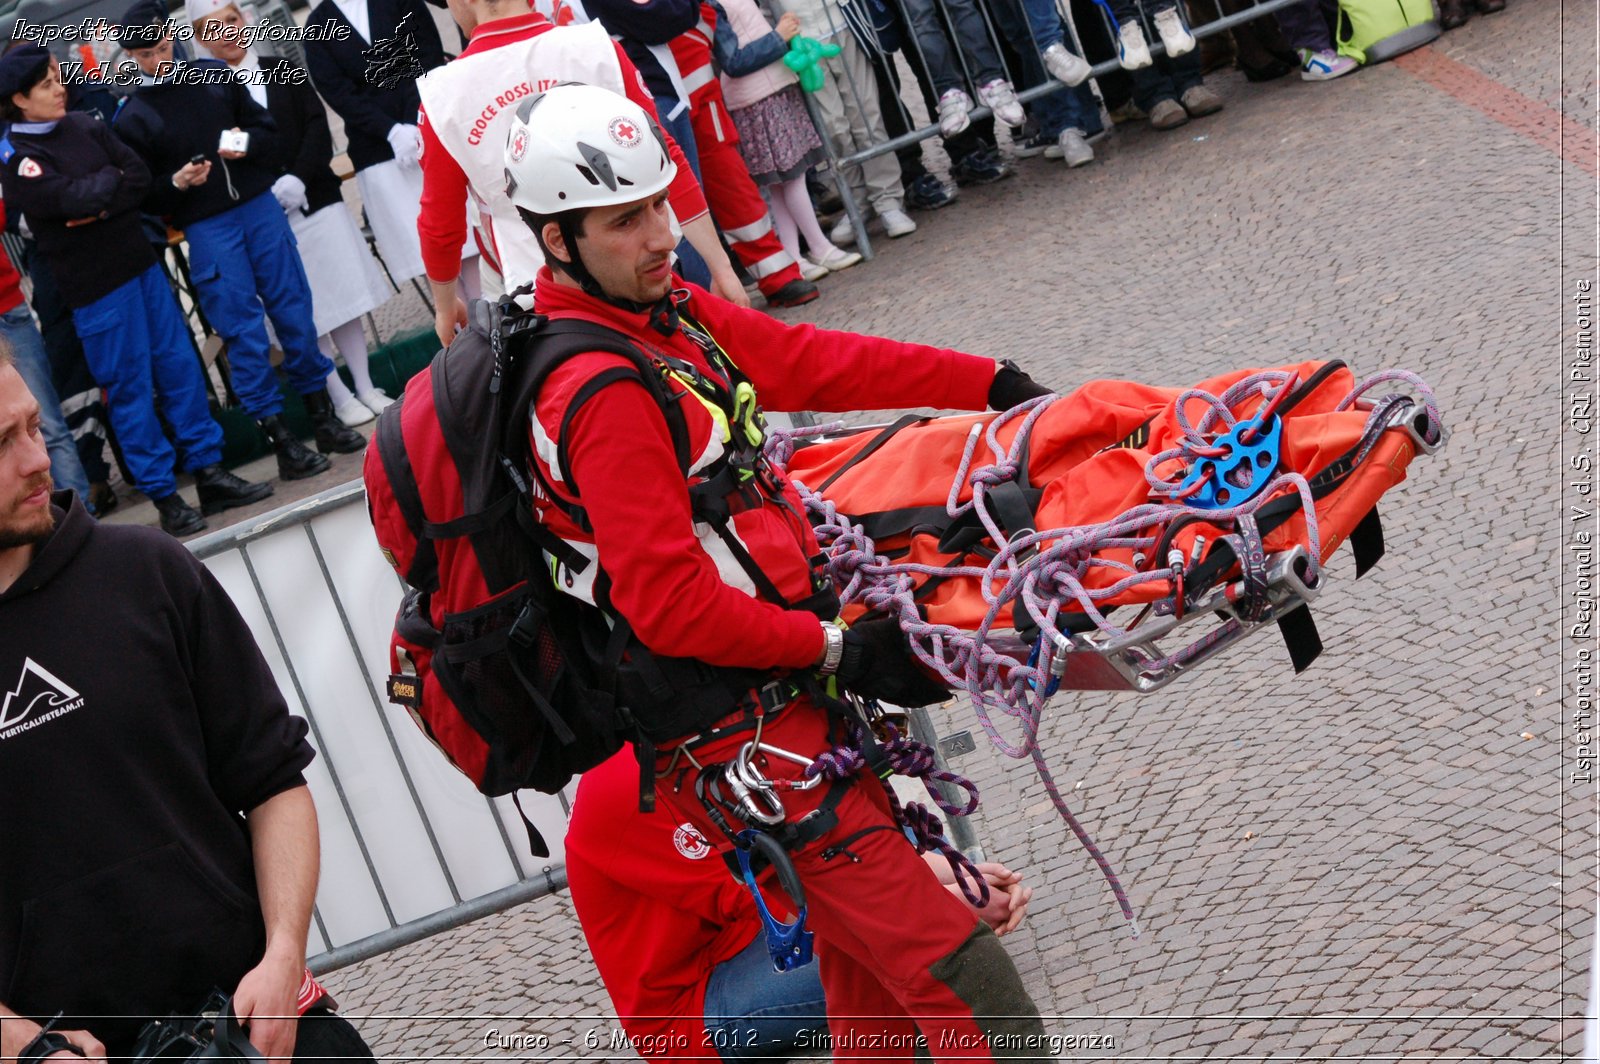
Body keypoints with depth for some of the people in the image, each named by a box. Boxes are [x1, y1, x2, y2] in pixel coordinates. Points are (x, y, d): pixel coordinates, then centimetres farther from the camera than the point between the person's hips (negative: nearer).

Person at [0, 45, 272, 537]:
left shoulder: (83, 125, 6)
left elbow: (139, 175, -1)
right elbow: (75, 199, -23)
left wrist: (103, 207, -17)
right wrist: (110, 178, -5)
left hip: (140, 262, 6)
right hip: (96, 287, -6)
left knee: (181, 367, 9)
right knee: (130, 388, 1)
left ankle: (209, 473, 18)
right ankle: (163, 496, 9)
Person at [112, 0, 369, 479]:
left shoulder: (215, 75, 8)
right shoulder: (131, 117, 0)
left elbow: (270, 130, 12)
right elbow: (141, 194, 0)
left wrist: (248, 143, -8)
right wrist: (174, 184, -19)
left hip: (259, 206, 3)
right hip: (206, 230, -3)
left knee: (294, 310, 5)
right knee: (243, 332, -3)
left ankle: (323, 416, 16)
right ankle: (280, 438, 2)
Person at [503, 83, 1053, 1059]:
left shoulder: (670, 314, 9)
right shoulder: (603, 393, -20)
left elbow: (810, 361, 16)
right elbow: (671, 605, -22)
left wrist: (993, 384, 16)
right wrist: (840, 650, -18)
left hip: (789, 683, 10)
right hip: (743, 737, -10)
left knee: (869, 957, 21)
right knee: (960, 981, -11)